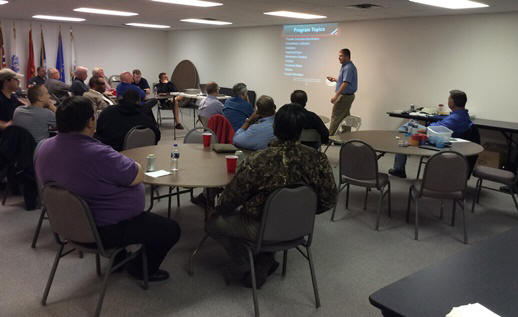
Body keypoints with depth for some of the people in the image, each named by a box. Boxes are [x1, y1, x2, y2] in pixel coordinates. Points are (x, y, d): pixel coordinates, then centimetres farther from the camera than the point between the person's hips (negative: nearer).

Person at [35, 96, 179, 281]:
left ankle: (118, 257, 40)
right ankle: (142, 269, 21)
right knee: (171, 230, 2)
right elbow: (138, 176, -23)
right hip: (105, 230, -9)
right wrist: (130, 164, -1)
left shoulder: (44, 148, -4)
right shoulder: (98, 155, -33)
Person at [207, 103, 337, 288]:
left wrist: (218, 210, 7)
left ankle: (248, 264, 22)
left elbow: (231, 199, -16)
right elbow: (329, 200, -8)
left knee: (213, 222, 19)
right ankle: (264, 264, 29)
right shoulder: (317, 159, -19)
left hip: (261, 230, -4)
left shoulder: (256, 162, -30)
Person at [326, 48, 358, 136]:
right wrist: (334, 80, 16)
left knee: (335, 117, -6)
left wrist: (336, 95, -26)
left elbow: (346, 83, -25)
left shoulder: (348, 68, -18)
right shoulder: (346, 66, 15)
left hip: (344, 96, -11)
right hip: (347, 96, 11)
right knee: (345, 117, 13)